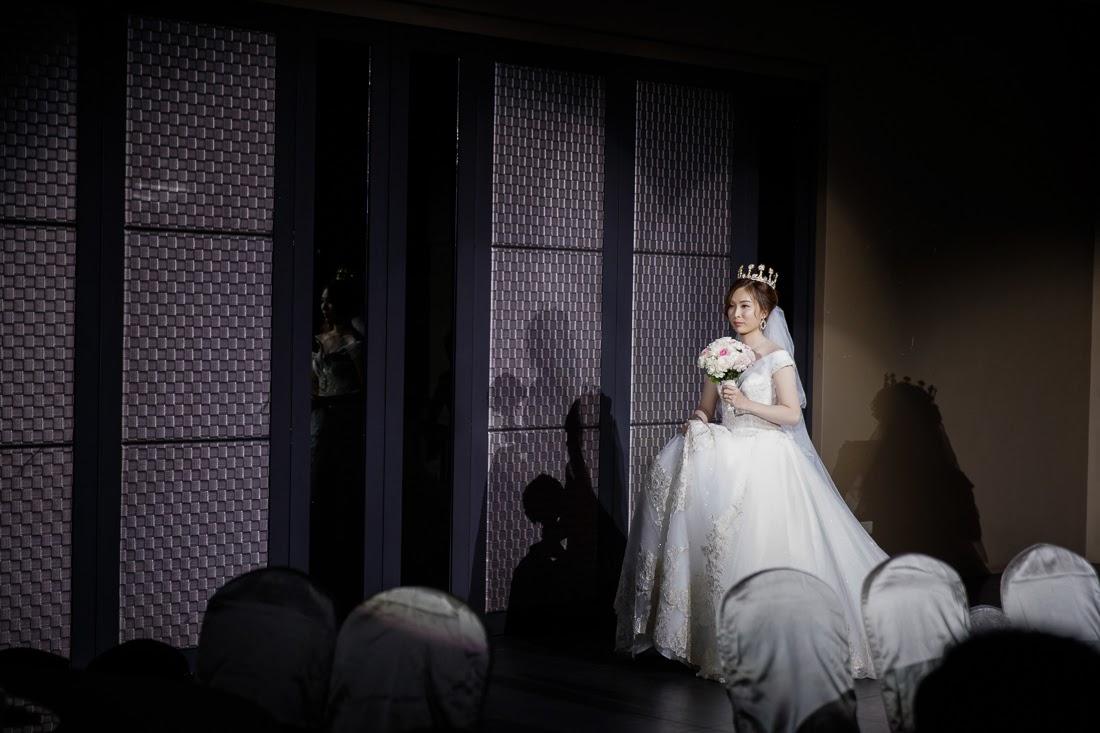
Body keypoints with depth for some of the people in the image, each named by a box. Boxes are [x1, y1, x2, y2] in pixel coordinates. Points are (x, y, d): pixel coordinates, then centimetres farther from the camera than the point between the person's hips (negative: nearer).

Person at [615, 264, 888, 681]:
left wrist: (746, 403, -18)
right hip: (726, 458, 6)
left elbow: (792, 414, -10)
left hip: (765, 461, -6)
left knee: (758, 549, -15)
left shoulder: (777, 357, -4)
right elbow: (706, 408, 19)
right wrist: (696, 423, -4)